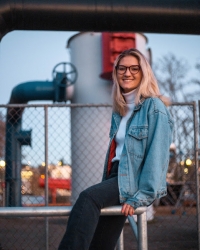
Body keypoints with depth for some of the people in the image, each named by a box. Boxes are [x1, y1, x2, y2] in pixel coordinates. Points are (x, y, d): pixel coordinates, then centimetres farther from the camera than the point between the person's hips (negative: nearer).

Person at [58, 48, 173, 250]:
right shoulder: (119, 109, 18)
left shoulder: (154, 107, -6)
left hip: (137, 179, -7)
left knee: (88, 198, -31)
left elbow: (157, 154, -14)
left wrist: (142, 195, -20)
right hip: (117, 174, 8)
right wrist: (106, 183, 10)